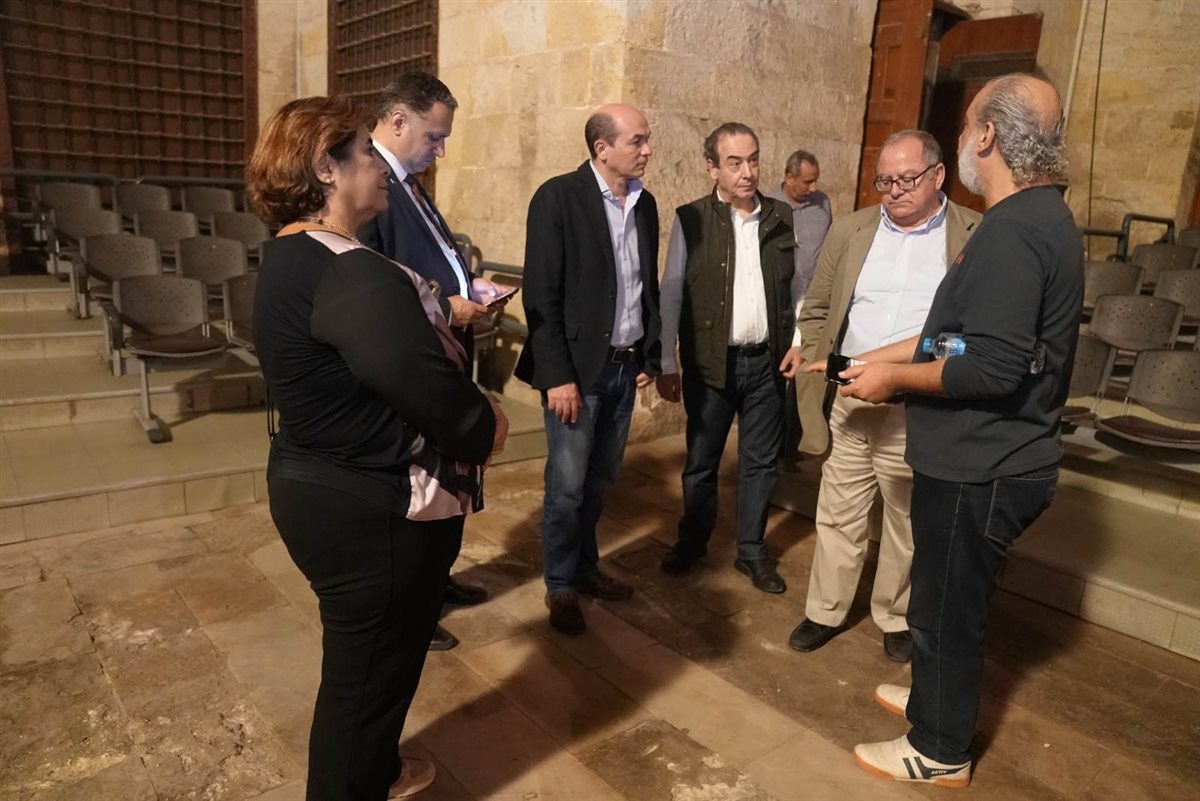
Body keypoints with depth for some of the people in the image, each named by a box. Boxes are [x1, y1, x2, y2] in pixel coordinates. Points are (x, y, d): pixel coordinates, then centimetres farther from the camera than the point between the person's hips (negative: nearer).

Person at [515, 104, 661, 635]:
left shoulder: (644, 203, 8)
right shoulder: (557, 197, -11)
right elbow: (541, 294, -14)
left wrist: (650, 356, 11)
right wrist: (557, 375, -16)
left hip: (626, 366, 6)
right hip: (578, 367, -5)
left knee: (599, 481, 16)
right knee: (567, 486, 4)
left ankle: (585, 567, 34)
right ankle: (561, 586, 22)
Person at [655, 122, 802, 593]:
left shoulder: (782, 218, 4)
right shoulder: (691, 220, -4)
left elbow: (795, 288, 10)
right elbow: (671, 295, -4)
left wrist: (797, 341, 0)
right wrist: (666, 365, -6)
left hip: (767, 361, 2)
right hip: (710, 362, -2)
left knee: (761, 461, 11)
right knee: (701, 461, 11)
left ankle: (751, 551, 27)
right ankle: (692, 541, 31)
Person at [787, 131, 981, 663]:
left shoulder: (976, 238, -3)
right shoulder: (851, 231, 7)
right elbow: (816, 310, 12)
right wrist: (820, 371, 4)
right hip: (846, 405, 3)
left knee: (908, 523, 13)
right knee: (838, 516, 13)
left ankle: (896, 618, 33)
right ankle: (826, 612, 29)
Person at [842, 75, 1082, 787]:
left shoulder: (1012, 232, -23)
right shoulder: (1043, 218, 10)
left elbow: (992, 367, -29)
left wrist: (894, 376, -15)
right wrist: (884, 357, 12)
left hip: (978, 469, -10)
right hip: (991, 459, 10)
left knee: (947, 605, 8)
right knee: (949, 597, 25)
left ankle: (939, 752, 28)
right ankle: (936, 697, 46)